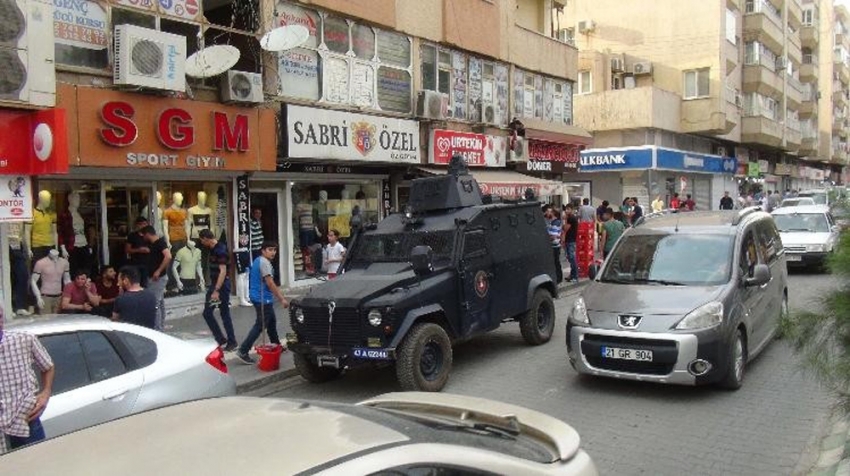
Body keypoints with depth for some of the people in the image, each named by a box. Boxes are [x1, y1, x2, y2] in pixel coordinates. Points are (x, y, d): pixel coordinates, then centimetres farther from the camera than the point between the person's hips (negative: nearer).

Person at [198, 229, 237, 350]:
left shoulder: (220, 250, -19)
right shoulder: (213, 249, 10)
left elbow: (223, 271, -25)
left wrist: (216, 290, -28)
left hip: (222, 285, -10)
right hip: (214, 284, 10)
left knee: (225, 314, -2)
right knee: (207, 313, 10)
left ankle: (232, 342, 9)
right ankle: (221, 339, 16)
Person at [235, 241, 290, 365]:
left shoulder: (258, 260, 13)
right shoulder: (264, 262, -18)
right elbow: (270, 283, -23)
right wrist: (282, 299, -21)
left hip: (259, 297, 11)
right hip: (263, 299, -11)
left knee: (272, 322, 21)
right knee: (260, 325, -7)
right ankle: (242, 351, -8)